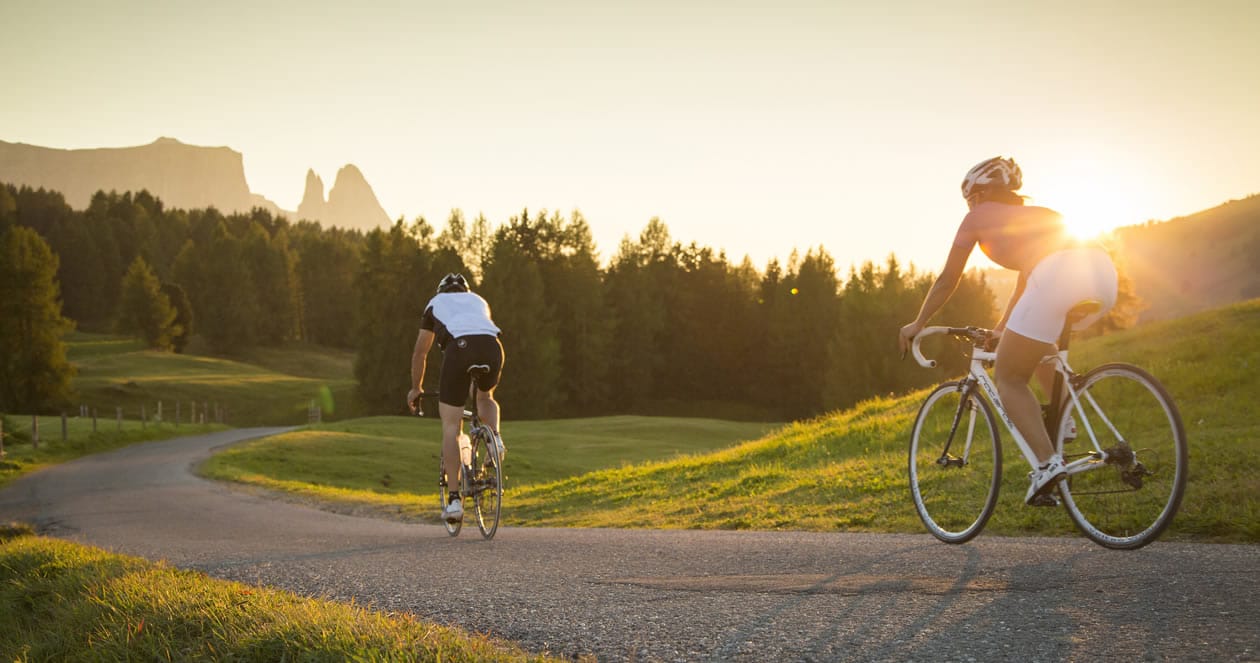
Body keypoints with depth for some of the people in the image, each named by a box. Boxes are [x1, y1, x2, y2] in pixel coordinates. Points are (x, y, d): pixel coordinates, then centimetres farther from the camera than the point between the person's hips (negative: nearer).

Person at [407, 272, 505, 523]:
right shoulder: (478, 301, 38)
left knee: (451, 427, 5)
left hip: (459, 347, -2)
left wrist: (415, 388, 49)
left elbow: (420, 353, 36)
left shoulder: (436, 303, 32)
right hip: (492, 346, 2)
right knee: (486, 397, 35)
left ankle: (454, 500, 0)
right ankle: (494, 438, 6)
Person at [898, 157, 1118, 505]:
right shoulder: (1037, 214, 39)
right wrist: (1003, 328, 61)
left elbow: (947, 281, 29)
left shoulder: (978, 217, 23)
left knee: (1008, 378, 9)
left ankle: (1047, 463, -7)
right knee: (1037, 342, 36)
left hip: (1058, 277, -7)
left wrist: (917, 324, 42)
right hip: (1103, 269, 7)